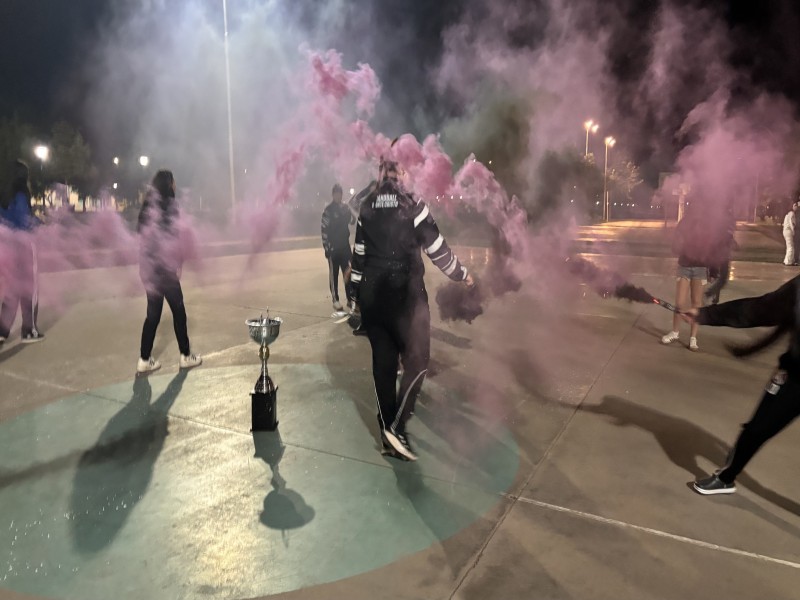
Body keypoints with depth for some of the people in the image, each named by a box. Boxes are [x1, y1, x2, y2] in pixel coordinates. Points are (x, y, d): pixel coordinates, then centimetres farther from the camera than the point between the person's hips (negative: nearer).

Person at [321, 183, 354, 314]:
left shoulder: (345, 207, 8)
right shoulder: (328, 210, -8)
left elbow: (352, 221, -3)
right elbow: (324, 230, -10)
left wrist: (347, 212, -21)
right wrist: (326, 247, -14)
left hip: (345, 246, 5)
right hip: (333, 247, -5)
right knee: (334, 274, 0)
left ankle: (350, 299, 15)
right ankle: (336, 301, 4)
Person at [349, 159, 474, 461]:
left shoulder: (367, 208, 8)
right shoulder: (412, 205, -7)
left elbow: (358, 253, 10)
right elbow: (437, 248, -6)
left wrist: (357, 290, 17)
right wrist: (461, 275, 8)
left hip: (372, 294, 6)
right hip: (405, 293, -5)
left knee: (382, 361, 10)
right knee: (416, 360, 5)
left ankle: (387, 429, 18)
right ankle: (396, 426, -3)